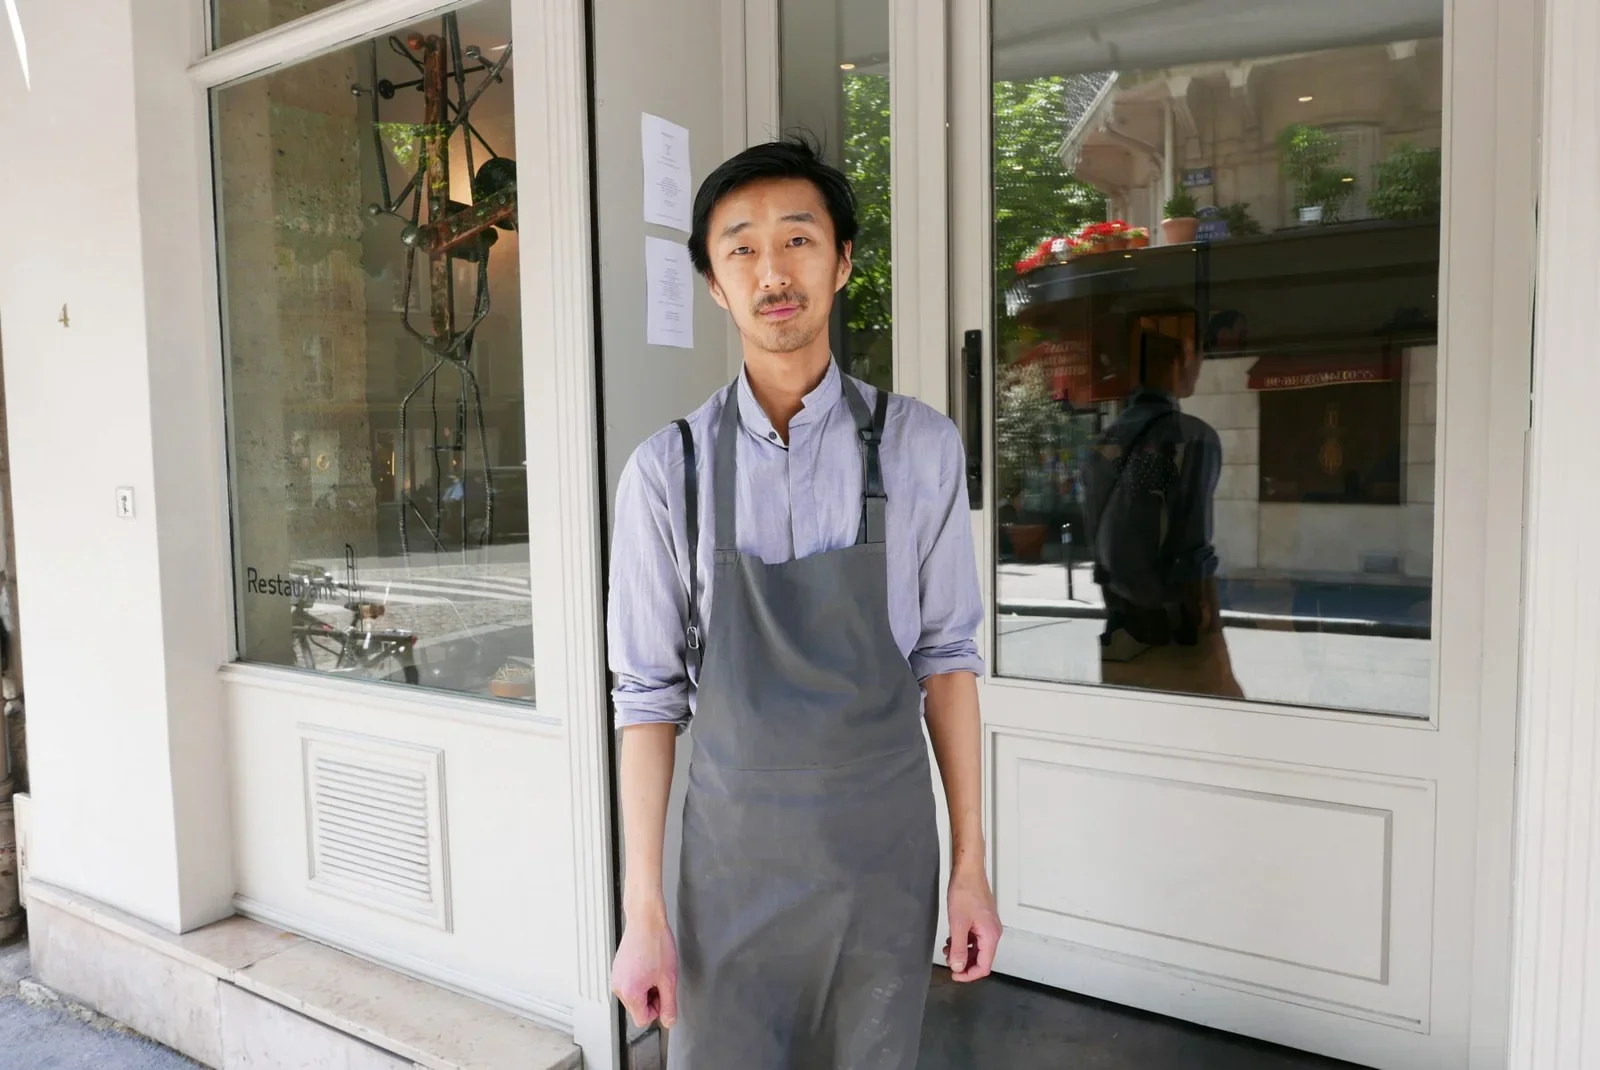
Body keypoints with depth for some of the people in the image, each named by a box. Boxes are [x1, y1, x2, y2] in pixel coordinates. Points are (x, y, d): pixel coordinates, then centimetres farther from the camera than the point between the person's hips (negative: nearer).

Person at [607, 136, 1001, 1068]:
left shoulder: (919, 449, -7)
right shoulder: (666, 471, -8)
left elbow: (947, 660, -1)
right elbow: (650, 696, -4)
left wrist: (971, 867, 1)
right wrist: (643, 913, -3)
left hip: (885, 860, 1)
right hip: (733, 861, 0)